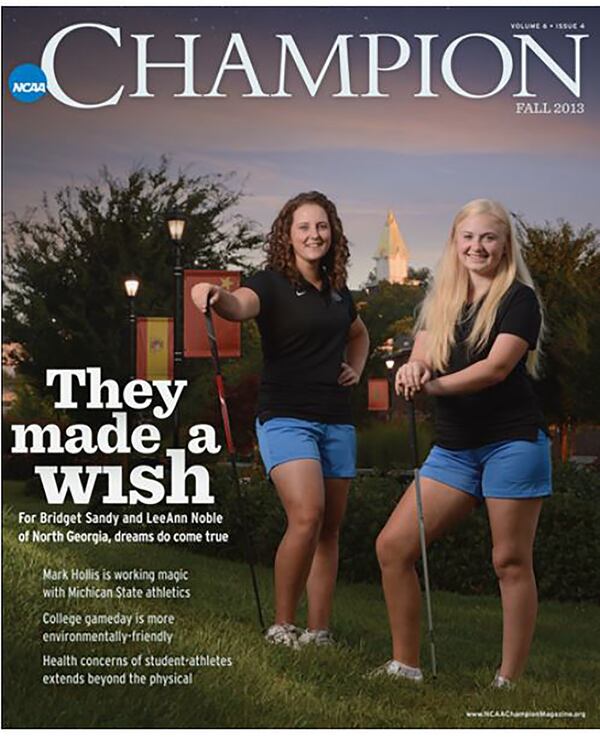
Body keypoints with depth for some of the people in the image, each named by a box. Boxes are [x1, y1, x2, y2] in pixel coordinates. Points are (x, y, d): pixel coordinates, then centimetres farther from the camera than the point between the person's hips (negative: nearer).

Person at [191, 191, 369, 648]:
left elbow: (359, 334, 35)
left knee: (330, 529, 5)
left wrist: (356, 369, 15)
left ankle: (319, 632, 12)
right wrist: (216, 296, -51)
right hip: (287, 418, -6)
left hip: (337, 422, 6)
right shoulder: (272, 284, -5)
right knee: (306, 516, -22)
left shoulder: (338, 292, 14)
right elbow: (240, 306, -29)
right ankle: (282, 626, -8)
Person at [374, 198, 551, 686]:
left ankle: (509, 682, 8)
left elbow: (496, 367, -16)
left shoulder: (520, 299, -4)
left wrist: (434, 385, -27)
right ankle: (406, 667, 9)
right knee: (393, 546, -1)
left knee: (511, 562, -1)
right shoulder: (441, 303, 14)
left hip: (512, 441, -6)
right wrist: (413, 370, -23)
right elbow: (422, 357, 1)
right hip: (454, 447, 6)